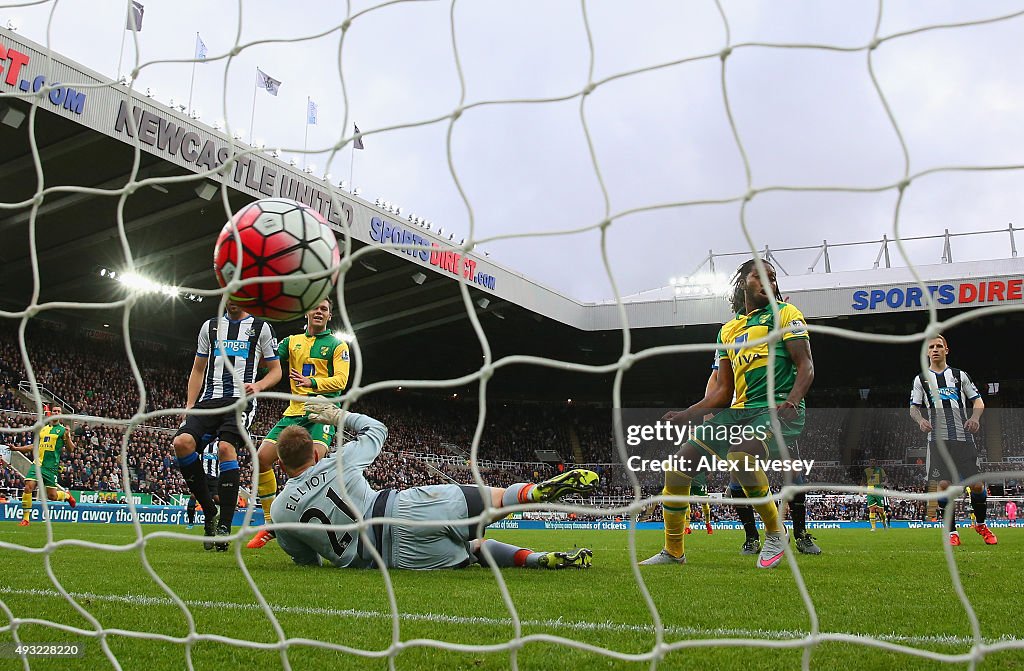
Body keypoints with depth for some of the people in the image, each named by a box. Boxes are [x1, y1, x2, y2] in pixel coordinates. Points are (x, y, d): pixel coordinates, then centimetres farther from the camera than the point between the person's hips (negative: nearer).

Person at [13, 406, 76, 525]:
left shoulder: (62, 430, 0)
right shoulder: (43, 429, 14)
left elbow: (71, 448, -7)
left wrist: (67, 436, -24)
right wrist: (16, 448, 20)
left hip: (51, 467, -4)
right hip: (37, 464, 4)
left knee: (51, 496, 0)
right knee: (28, 488, -12)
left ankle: (67, 495, 34)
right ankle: (25, 519, -1)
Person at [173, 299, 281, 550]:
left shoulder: (261, 327, 10)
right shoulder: (210, 326, 20)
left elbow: (275, 370, 12)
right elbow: (198, 370, 21)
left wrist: (258, 386, -9)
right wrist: (189, 406, 10)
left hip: (241, 399, -3)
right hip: (209, 398, 4)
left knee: (226, 447, -27)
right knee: (182, 442, -22)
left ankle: (225, 527, -22)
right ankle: (209, 511, -5)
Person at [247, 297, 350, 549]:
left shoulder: (337, 345, 5)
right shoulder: (291, 342, 17)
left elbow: (340, 380, -7)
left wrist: (312, 382, -22)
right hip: (294, 411, 5)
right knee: (262, 458, -7)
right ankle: (271, 523, 7)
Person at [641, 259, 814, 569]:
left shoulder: (784, 314, 4)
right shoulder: (728, 330, 20)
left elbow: (806, 366, -5)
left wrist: (791, 401, -24)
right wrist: (687, 414, 7)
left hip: (778, 409, -6)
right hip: (740, 411, 6)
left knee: (740, 457, -36)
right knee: (678, 466, -3)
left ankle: (775, 533, -11)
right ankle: (673, 551, 12)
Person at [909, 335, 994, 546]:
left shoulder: (960, 375, 13)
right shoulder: (921, 379, 12)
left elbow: (978, 401, 13)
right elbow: (913, 407, 10)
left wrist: (975, 417, -8)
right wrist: (920, 420, -12)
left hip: (963, 437, 0)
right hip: (938, 439, 0)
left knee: (977, 484, -2)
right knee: (944, 484, -8)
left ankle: (981, 524, 22)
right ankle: (952, 532, 2)